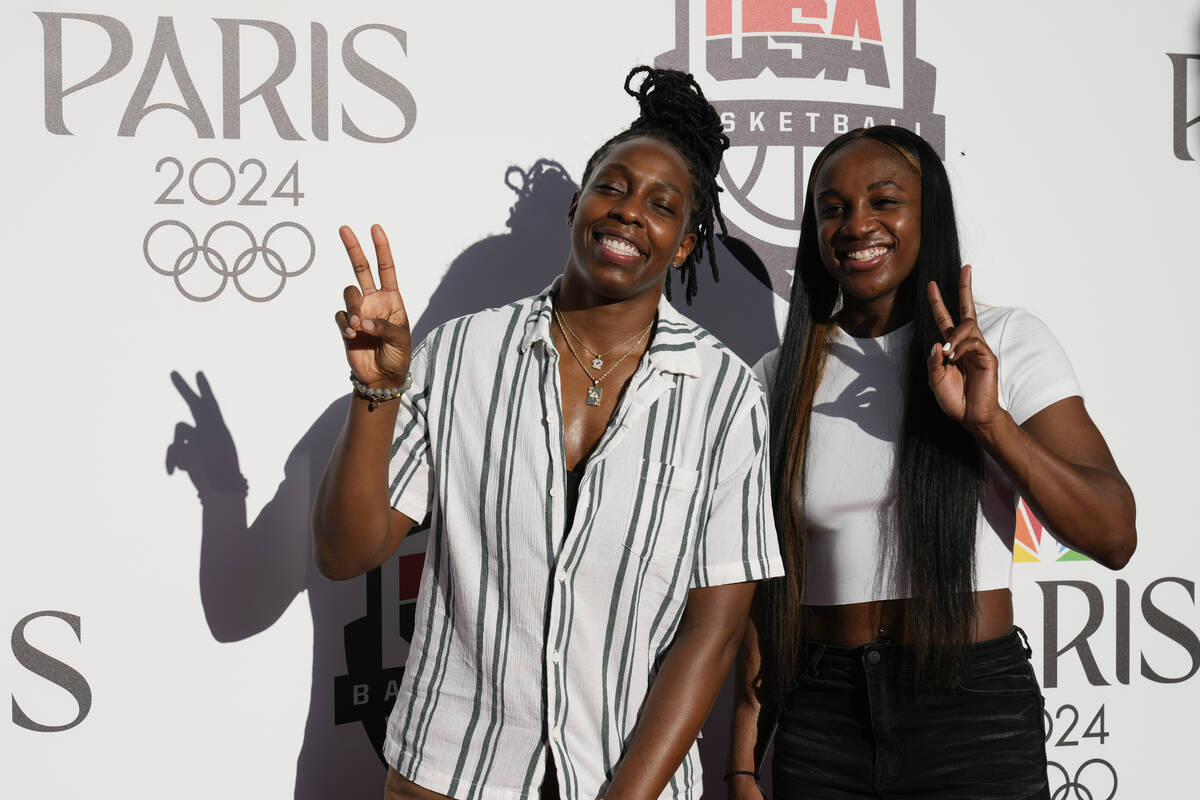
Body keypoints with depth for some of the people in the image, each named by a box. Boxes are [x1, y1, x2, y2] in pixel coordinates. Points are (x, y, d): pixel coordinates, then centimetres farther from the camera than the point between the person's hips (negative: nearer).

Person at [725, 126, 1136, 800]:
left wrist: (989, 420, -22)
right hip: (821, 717, 2)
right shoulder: (781, 379, 3)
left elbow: (1115, 538, -9)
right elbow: (767, 587, 5)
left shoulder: (1008, 342, -3)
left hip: (977, 717, -2)